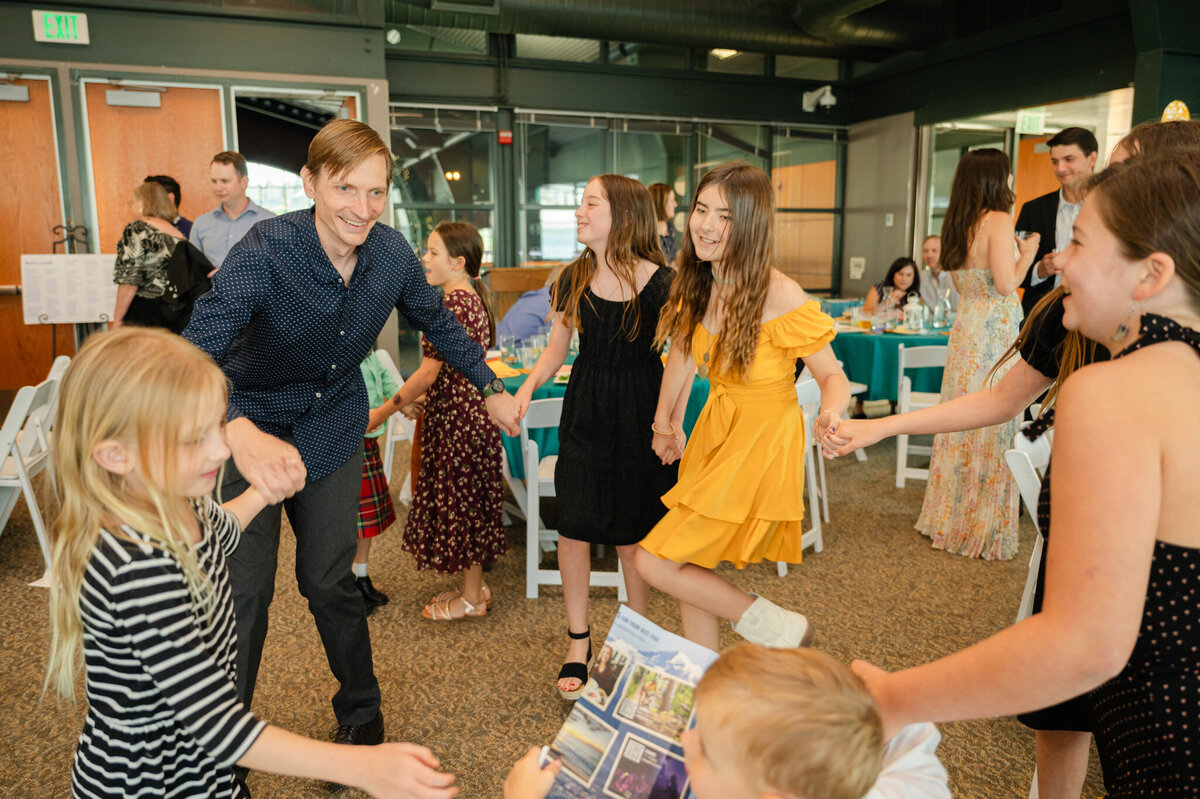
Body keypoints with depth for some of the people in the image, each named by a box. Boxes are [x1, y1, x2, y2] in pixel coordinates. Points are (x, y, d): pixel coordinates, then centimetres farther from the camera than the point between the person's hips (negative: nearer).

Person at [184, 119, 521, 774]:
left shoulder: (391, 253, -14)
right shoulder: (267, 250, -28)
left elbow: (436, 322, 6)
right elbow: (196, 353, -39)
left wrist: (491, 386, 4)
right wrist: (243, 434, -58)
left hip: (333, 427, 3)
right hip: (254, 425, -2)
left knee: (328, 580, 9)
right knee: (243, 592, -2)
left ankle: (361, 708, 33)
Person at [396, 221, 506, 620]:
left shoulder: (451, 305, -20)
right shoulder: (474, 298, 10)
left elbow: (428, 374, -20)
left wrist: (383, 411, -9)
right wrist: (419, 399, 16)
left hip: (457, 418, -10)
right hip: (471, 411, 10)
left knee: (462, 502, 2)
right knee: (467, 501, 17)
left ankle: (471, 599, 17)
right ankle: (474, 586, 30)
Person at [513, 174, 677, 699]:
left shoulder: (661, 282, -11)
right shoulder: (573, 279, 1)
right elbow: (557, 349, 9)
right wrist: (528, 386, -8)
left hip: (640, 416, -3)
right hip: (584, 414, 3)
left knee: (634, 533, 7)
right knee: (573, 527, 3)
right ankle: (579, 642, 21)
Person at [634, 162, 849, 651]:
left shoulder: (780, 297, -21)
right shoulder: (698, 284, -1)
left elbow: (832, 376, -13)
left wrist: (830, 417, -34)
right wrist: (665, 423, 16)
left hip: (762, 442, -7)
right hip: (713, 428, 7)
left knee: (656, 564, -7)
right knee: (689, 566, 12)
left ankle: (778, 628, 10)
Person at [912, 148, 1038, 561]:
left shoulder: (957, 224, 12)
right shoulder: (998, 220, -12)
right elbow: (1006, 283, -17)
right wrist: (1027, 252, -1)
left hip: (965, 327, 8)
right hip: (995, 330, -8)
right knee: (992, 424, -1)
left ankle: (950, 519, 22)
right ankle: (983, 527, 8)